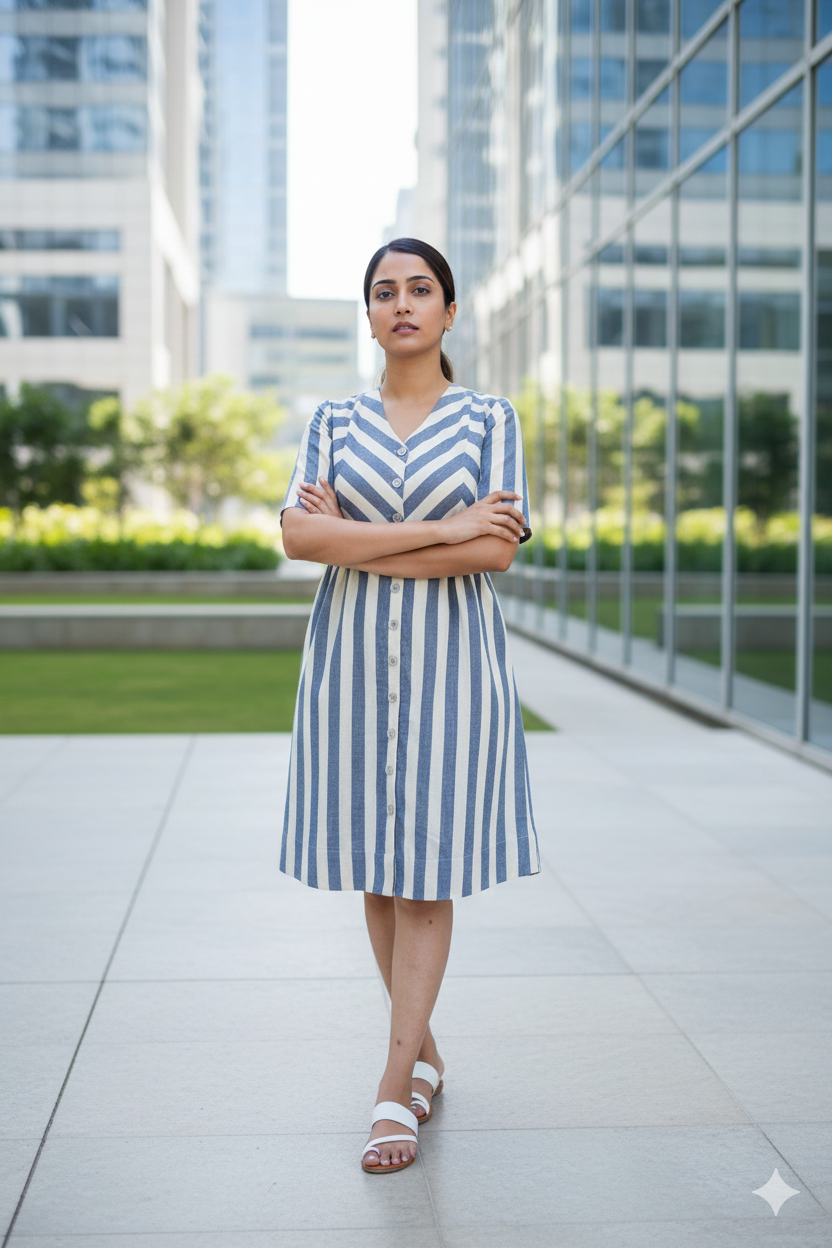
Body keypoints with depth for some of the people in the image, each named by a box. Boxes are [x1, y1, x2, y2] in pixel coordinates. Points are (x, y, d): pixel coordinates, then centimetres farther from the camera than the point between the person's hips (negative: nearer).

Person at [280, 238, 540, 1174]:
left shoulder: (489, 420, 3)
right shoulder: (334, 422, 7)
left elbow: (497, 547, -11)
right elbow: (298, 535, -9)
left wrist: (358, 545, -11)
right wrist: (439, 530, -15)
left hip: (453, 659, -2)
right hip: (352, 658, 3)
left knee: (430, 869, -4)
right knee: (377, 867, 8)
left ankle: (394, 1088, 0)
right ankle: (424, 1050, 25)